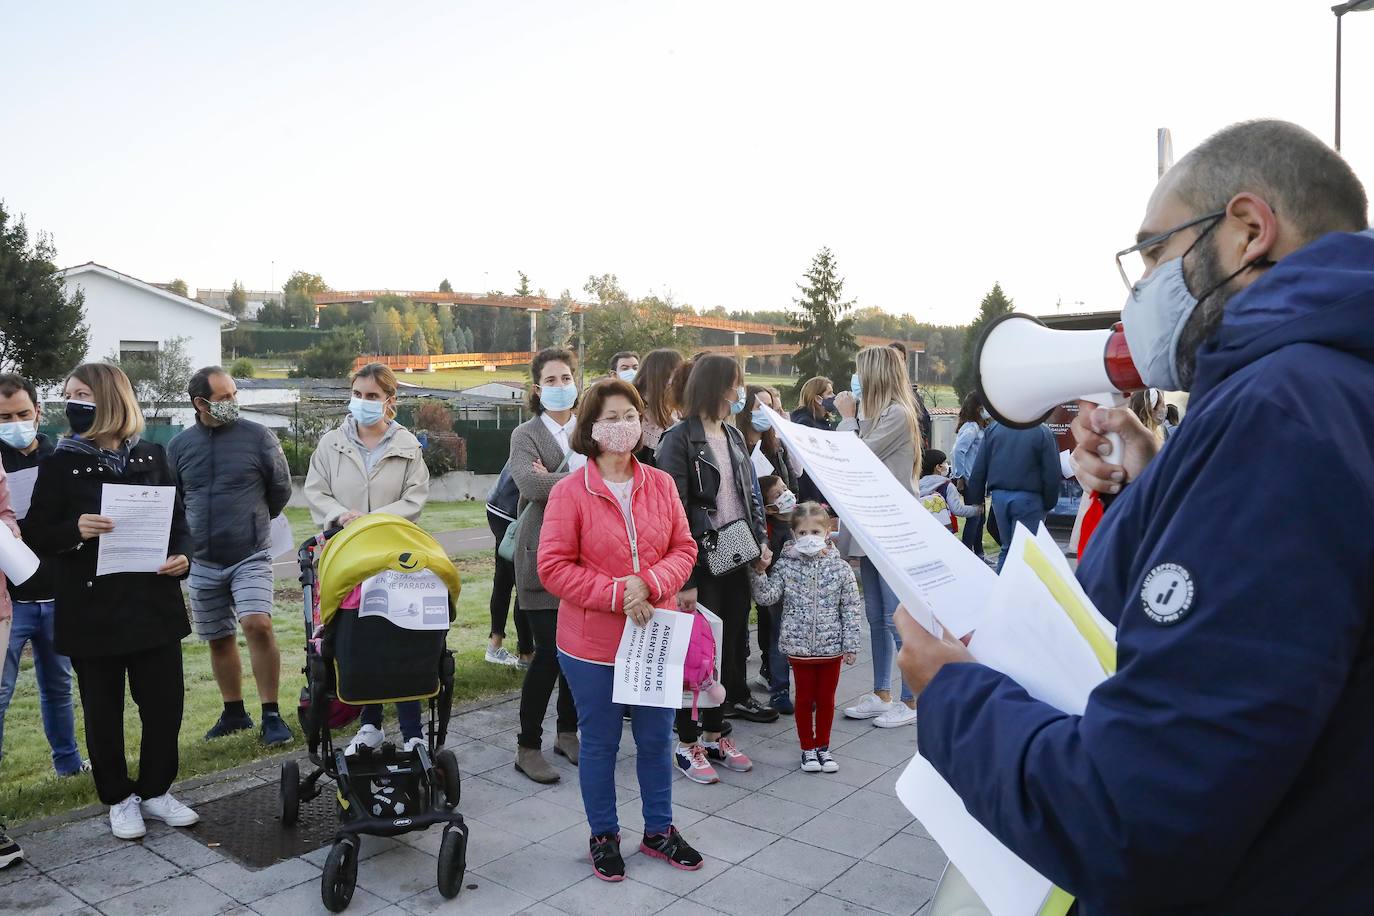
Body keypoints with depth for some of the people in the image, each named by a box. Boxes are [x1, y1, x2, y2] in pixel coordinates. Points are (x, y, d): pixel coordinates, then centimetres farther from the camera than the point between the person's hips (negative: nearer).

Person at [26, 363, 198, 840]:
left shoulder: (151, 457, 4)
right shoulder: (60, 464, -1)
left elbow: (178, 517, 11)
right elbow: (35, 535, -2)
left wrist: (181, 556, -8)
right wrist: (74, 531, -23)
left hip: (154, 603, 2)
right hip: (92, 610, -2)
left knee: (165, 702, 7)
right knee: (104, 710, 9)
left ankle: (155, 790, 27)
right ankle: (119, 799, 26)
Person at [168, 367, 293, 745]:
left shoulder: (257, 436, -4)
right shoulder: (179, 446, 5)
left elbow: (280, 488, 6)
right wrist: (189, 539, 15)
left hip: (251, 557, -4)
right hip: (203, 562, 4)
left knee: (258, 625, -21)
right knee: (219, 640, 12)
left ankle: (271, 714, -11)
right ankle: (234, 712, 28)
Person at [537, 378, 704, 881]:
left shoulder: (660, 484, 0)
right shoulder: (570, 491, -11)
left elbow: (684, 549, 1)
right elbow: (554, 567, -13)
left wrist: (649, 583, -18)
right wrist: (616, 595, -20)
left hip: (655, 634, 4)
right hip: (593, 642, -3)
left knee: (656, 738, 16)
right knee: (600, 743, 12)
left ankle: (659, 830, 36)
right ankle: (604, 836, 33)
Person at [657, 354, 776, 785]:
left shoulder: (733, 436, 12)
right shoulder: (679, 439, -12)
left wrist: (761, 541, 7)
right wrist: (684, 579, -19)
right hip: (701, 563, -7)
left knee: (730, 649, 13)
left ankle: (714, 734, 28)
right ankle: (688, 744, 17)